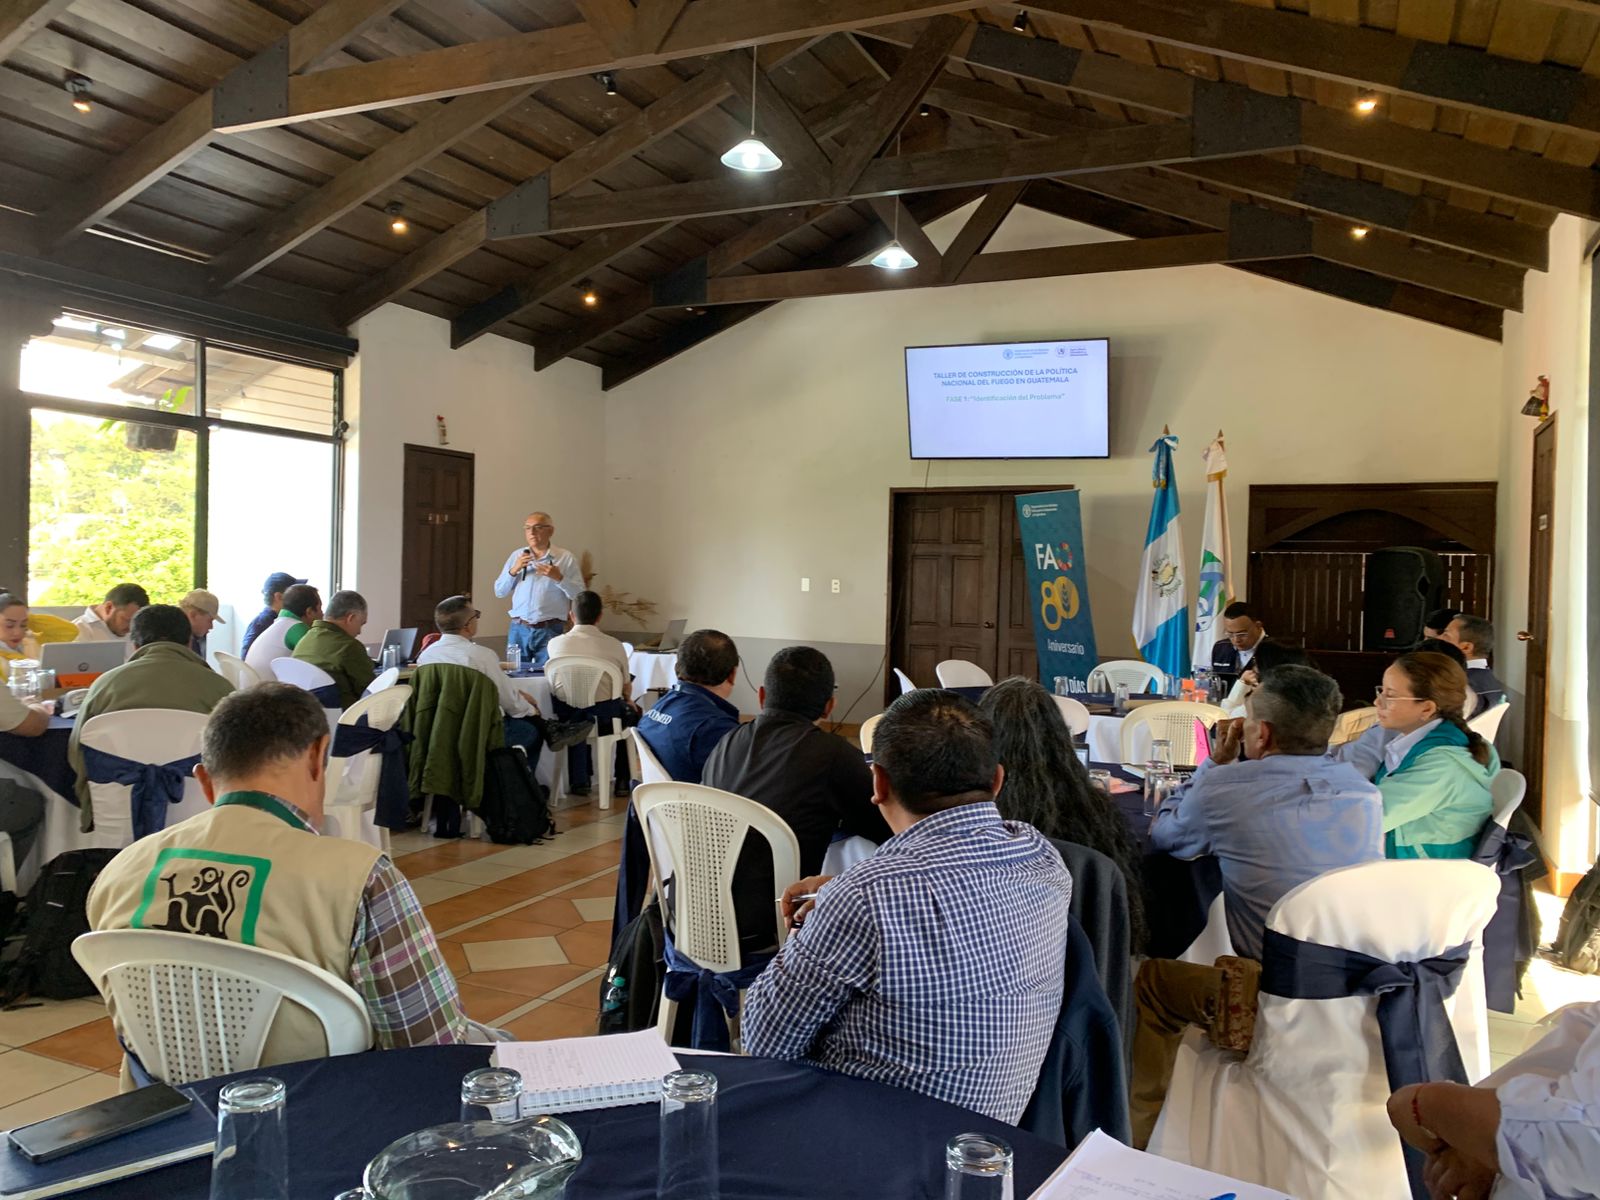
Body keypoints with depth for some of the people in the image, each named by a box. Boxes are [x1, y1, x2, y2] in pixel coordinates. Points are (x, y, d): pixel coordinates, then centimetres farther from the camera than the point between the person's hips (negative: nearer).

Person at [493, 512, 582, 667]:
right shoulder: (517, 556, 11)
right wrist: (513, 570, -4)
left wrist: (559, 578, -17)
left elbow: (579, 595, -4)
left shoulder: (566, 558, 1)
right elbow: (499, 592, 11)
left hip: (549, 631, -3)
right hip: (519, 629, 3)